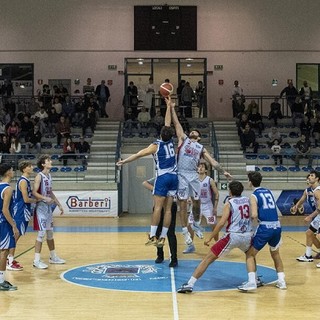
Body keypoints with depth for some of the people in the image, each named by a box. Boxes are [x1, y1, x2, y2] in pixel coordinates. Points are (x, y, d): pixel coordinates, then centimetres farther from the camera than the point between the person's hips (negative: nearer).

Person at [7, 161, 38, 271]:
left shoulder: (25, 180, 12)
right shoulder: (23, 181, -18)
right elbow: (26, 199, -21)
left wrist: (34, 199, 8)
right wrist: (36, 200, -7)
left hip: (22, 212, 10)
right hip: (20, 212, -10)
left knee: (16, 235, 15)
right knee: (15, 235, -6)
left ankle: (10, 258, 24)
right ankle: (10, 263, -2)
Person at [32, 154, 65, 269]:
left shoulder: (49, 176, 11)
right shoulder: (39, 176, -14)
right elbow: (34, 193, -20)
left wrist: (59, 204, 20)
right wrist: (45, 198, -33)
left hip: (48, 207, 8)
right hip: (41, 207, -8)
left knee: (50, 233, 16)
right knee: (41, 233, -8)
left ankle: (53, 257, 27)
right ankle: (36, 261, -3)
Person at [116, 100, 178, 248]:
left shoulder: (156, 145, -6)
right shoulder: (170, 142, 7)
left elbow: (139, 154, -13)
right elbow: (168, 122, 16)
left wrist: (124, 161, -10)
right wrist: (169, 106, 23)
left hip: (163, 177, -5)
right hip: (174, 177, 5)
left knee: (158, 207, -8)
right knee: (168, 209, 2)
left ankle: (152, 236, -11)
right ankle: (162, 237, 4)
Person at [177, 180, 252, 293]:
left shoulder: (229, 204, 0)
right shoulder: (248, 200, 11)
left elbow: (221, 223, -10)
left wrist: (210, 238, -4)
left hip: (232, 236, -4)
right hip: (247, 235, 4)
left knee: (208, 258, 0)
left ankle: (190, 284, -7)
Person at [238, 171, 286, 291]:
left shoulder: (253, 196, -3)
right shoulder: (268, 191, 16)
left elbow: (254, 215, -16)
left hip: (265, 227, -6)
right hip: (277, 226, 6)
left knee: (250, 254, 8)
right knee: (275, 254, 27)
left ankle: (251, 282, -4)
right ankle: (281, 281, 24)